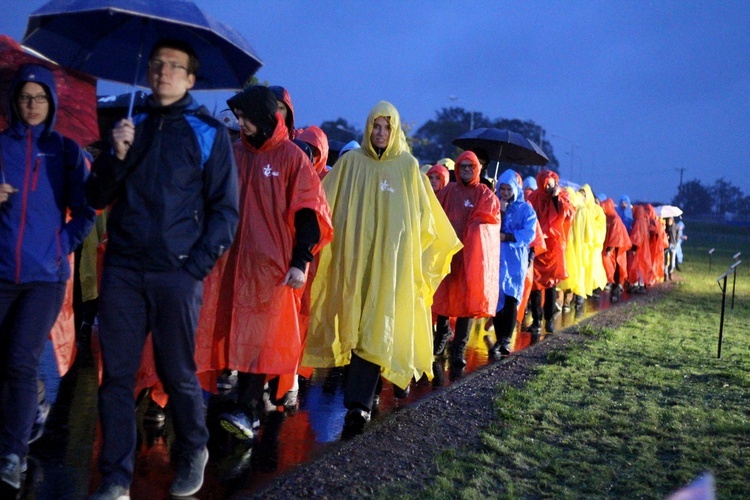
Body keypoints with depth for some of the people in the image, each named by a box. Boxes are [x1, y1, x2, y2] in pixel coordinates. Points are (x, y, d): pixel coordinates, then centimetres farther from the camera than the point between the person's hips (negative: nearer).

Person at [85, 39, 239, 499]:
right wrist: (116, 154, -7)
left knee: (177, 373, 5)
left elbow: (225, 208, -2)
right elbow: (98, 197, 11)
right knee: (117, 374, 4)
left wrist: (198, 266, -10)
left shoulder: (208, 132, 2)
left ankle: (194, 454, 29)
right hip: (123, 270, 4)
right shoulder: (132, 126, 13)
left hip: (177, 274, -3)